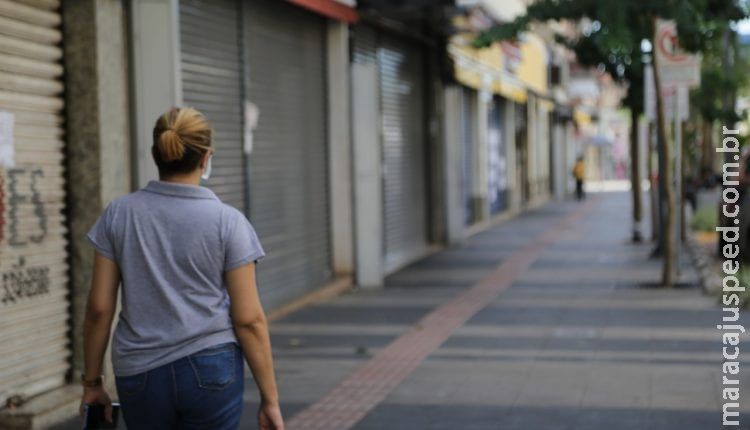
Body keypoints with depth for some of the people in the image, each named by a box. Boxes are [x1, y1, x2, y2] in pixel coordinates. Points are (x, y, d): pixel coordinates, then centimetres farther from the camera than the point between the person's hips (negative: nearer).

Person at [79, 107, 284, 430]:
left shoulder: (118, 214, -1)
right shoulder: (228, 221, -7)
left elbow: (99, 308, 0)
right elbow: (248, 319, -8)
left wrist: (92, 381, 11)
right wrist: (270, 399, -1)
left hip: (140, 375, 3)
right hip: (212, 369, -2)